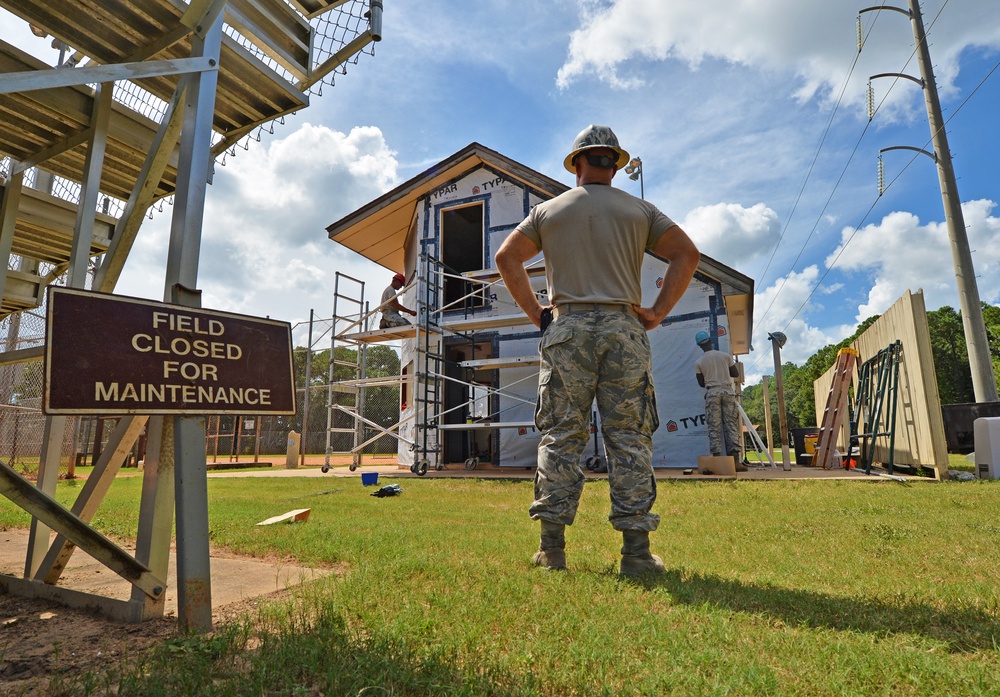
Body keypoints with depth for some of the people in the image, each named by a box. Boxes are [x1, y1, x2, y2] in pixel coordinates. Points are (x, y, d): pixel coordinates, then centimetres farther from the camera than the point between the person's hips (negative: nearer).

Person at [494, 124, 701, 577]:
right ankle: (636, 549, 3)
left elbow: (506, 257, 7)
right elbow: (687, 254, 6)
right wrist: (658, 311, 4)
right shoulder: (640, 210, 14)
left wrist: (535, 312, 8)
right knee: (629, 438, 1)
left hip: (566, 329, 0)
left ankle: (552, 546, 3)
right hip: (624, 328, 0)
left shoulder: (548, 210, 14)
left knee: (561, 437, 2)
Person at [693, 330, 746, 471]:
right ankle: (736, 461, -3)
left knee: (714, 427, 0)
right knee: (731, 425, 2)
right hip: (727, 390, 1)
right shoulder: (725, 356, 5)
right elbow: (736, 374, 11)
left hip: (712, 392, -1)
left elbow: (701, 383, 6)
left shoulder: (699, 362, 1)